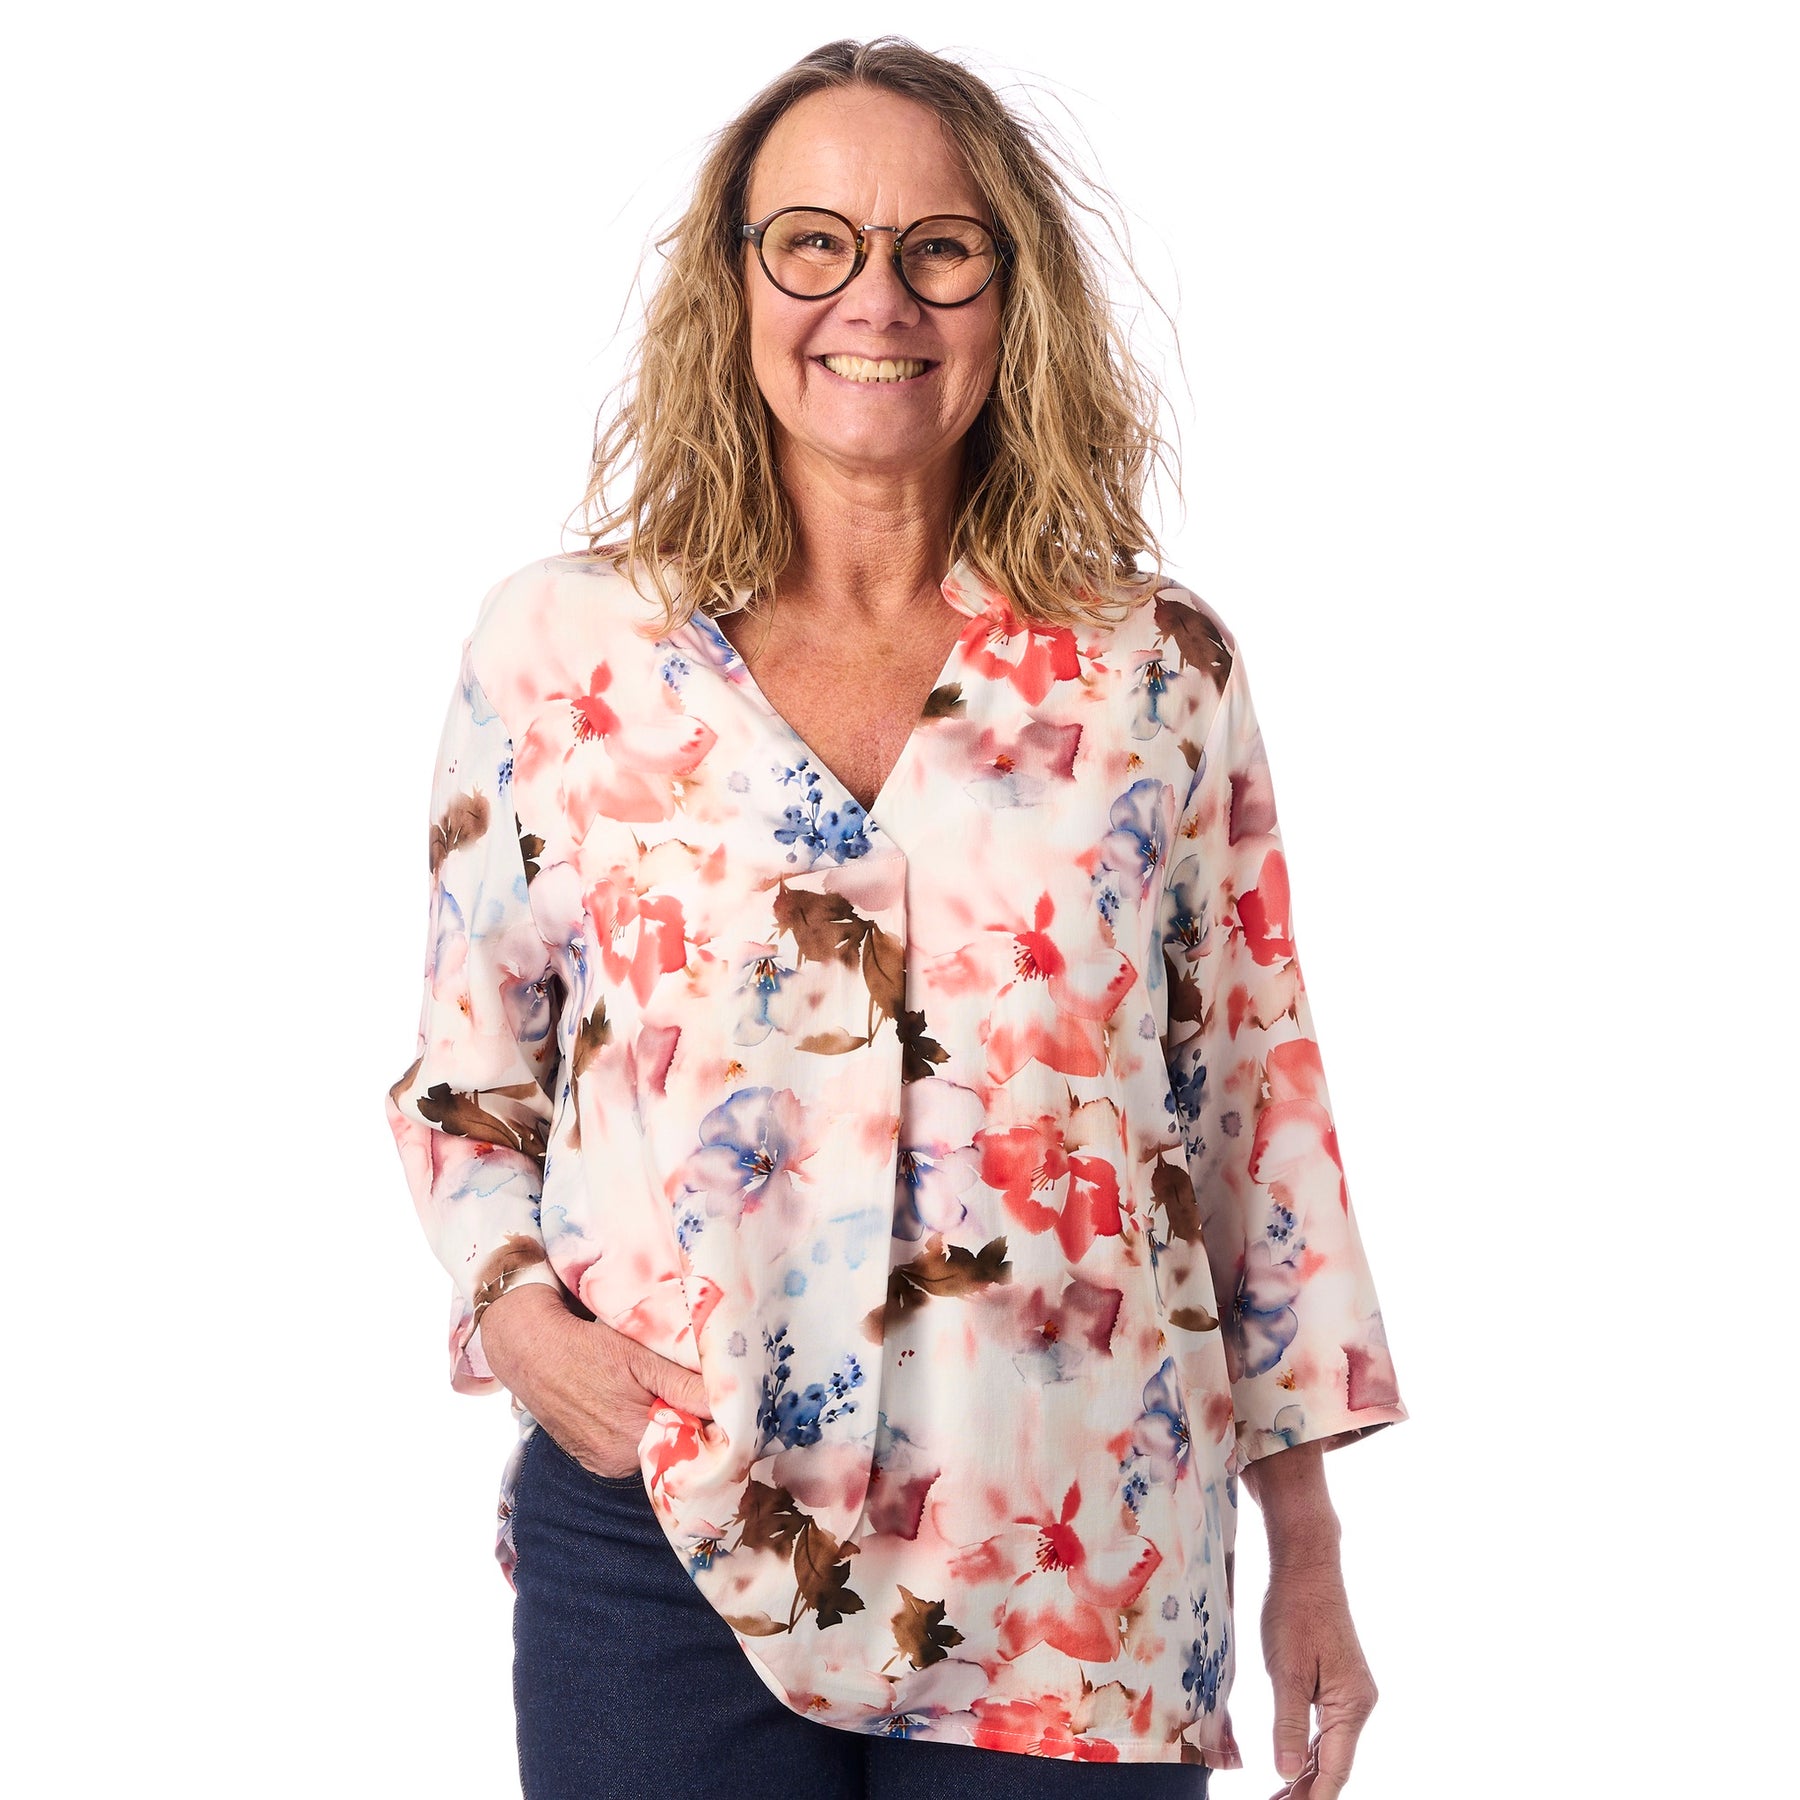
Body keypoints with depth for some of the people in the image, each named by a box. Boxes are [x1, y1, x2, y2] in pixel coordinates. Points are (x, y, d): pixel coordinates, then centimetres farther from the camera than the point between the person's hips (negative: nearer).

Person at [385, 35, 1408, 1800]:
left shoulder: (1158, 664, 3)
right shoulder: (559, 646, 3)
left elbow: (1258, 1091, 5)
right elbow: (469, 1064, 11)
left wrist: (1306, 1550, 5)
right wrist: (515, 1306, -8)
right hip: (657, 1538, 0)